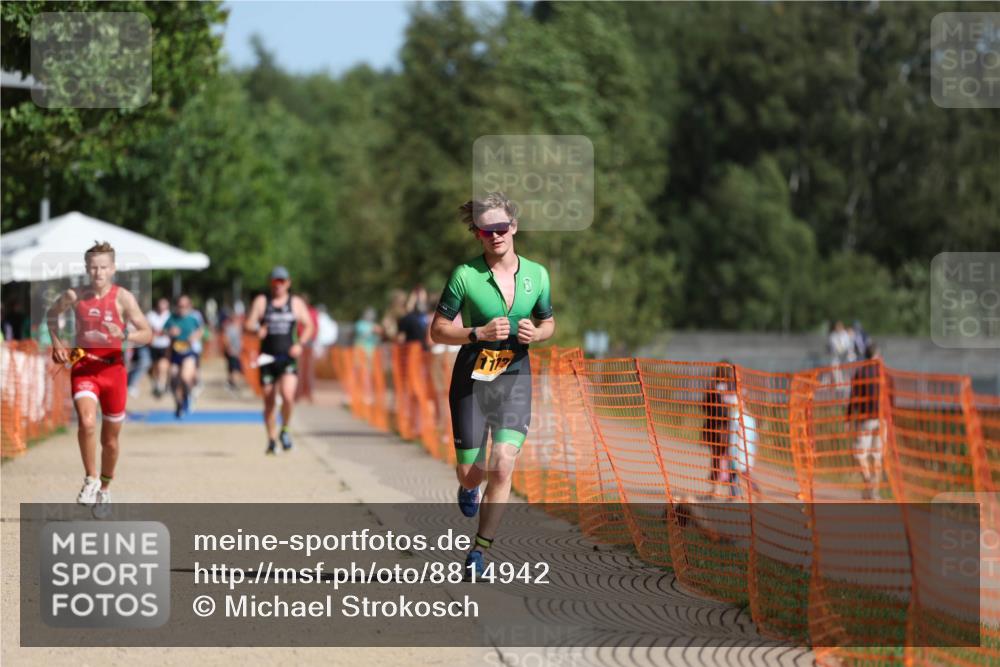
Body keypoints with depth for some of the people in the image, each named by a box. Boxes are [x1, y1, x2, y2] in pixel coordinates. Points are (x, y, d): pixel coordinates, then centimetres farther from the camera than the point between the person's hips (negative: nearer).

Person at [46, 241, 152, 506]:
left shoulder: (123, 298, -7)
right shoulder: (74, 297, -1)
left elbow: (147, 334, -9)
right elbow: (52, 314, 20)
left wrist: (124, 336, -27)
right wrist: (56, 342, 7)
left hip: (112, 368, 0)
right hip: (83, 367, 0)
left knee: (110, 439, 11)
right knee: (87, 422, -25)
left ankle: (104, 487, 33)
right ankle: (90, 480, -9)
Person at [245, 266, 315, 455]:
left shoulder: (296, 303, 8)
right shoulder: (261, 302, 7)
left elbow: (308, 326, 10)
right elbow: (249, 325, 2)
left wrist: (300, 344, -8)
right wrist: (257, 330, -21)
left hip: (288, 358, -1)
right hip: (267, 358, 1)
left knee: (287, 395, -22)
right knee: (269, 401, 4)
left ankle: (285, 430, 2)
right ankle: (271, 440, 19)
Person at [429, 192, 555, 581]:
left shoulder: (537, 275, 1)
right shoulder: (465, 275, -9)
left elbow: (548, 323, 15)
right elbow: (438, 330, -6)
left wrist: (536, 333, -8)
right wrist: (480, 333, -22)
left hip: (515, 377, 2)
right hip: (472, 377, -1)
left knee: (503, 465, -13)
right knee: (469, 473, 4)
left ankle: (479, 552, -4)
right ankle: (469, 489, 44)